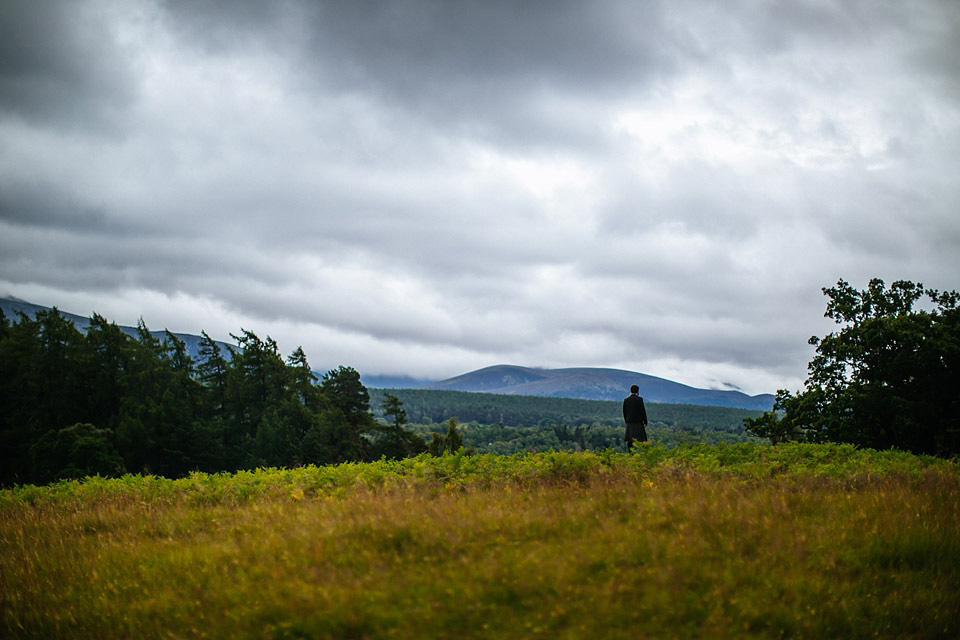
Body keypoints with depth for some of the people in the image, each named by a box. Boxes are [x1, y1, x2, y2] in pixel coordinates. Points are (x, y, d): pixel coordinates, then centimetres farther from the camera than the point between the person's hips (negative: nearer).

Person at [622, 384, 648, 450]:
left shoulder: (626, 400, 8)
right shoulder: (639, 399, -6)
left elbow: (624, 412, 10)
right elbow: (643, 411, -7)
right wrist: (645, 422, 1)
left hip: (629, 424, 5)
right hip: (638, 422, -5)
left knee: (629, 441, 6)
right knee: (639, 441, -6)